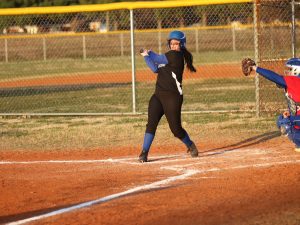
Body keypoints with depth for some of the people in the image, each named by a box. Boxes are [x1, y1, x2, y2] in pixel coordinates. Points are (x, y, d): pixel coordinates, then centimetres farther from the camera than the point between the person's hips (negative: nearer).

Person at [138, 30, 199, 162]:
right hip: (158, 95, 7)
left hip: (173, 97, -7)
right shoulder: (170, 56, 15)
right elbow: (156, 68, 12)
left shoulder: (176, 56, -11)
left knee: (176, 128, -1)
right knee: (151, 124, -7)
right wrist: (147, 56, 3)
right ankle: (144, 153, -7)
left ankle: (190, 146, 25)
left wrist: (148, 53, 10)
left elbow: (158, 59, -7)